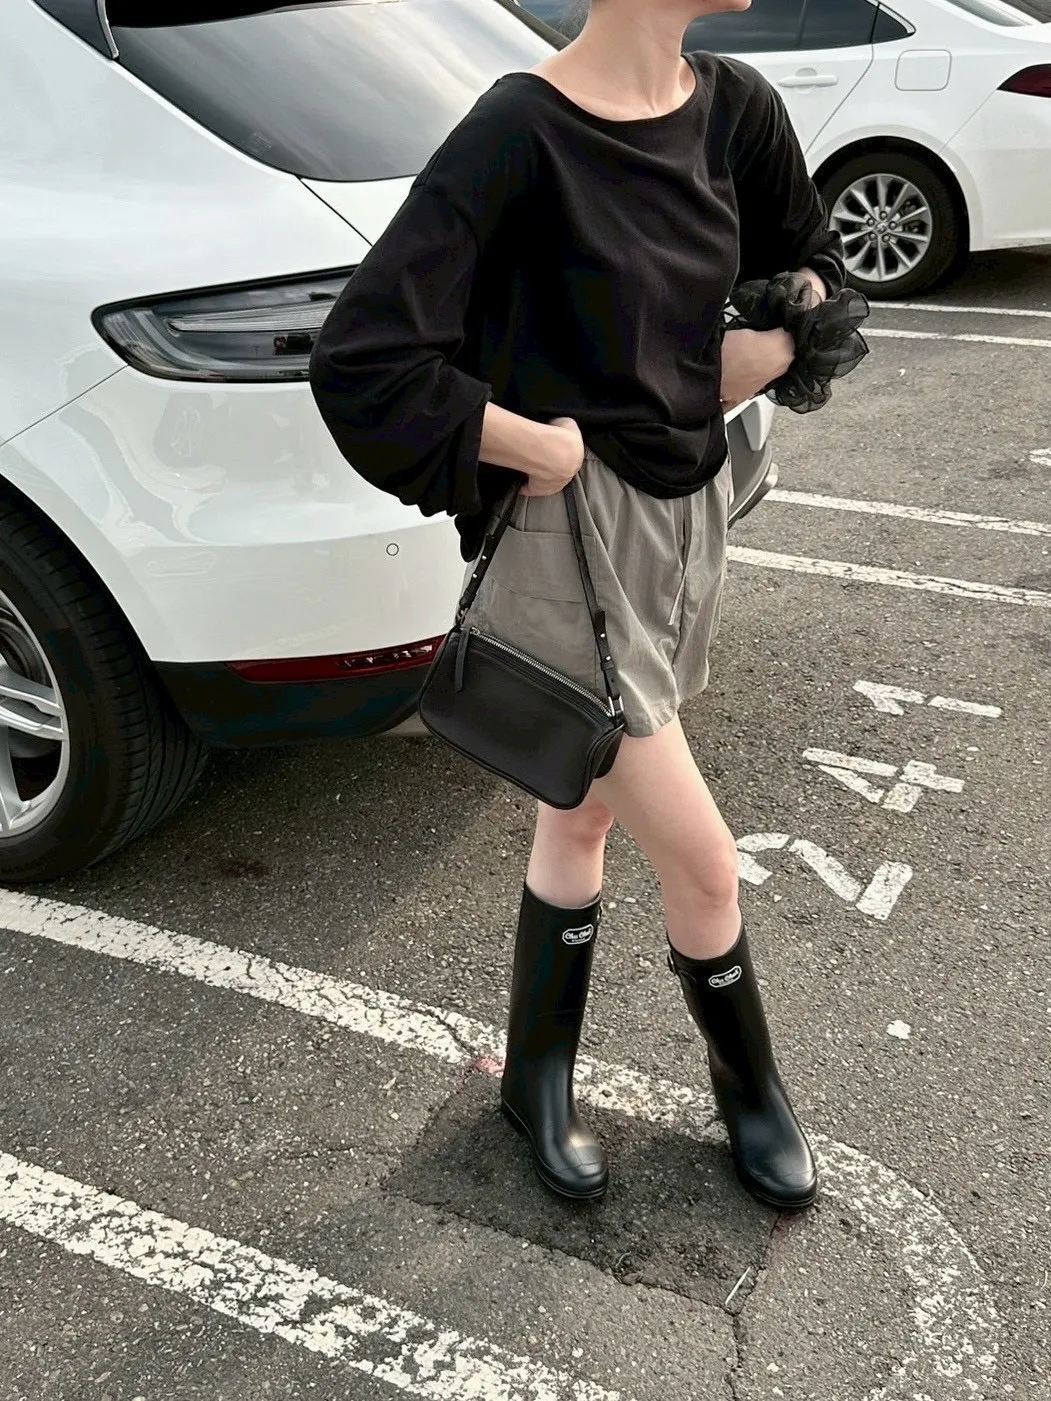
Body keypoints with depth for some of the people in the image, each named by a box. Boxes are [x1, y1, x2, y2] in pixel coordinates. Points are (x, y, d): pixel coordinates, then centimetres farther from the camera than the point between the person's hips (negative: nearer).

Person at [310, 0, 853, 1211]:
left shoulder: (735, 109, 1)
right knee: (703, 868, 2)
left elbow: (813, 274, 18)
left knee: (586, 810, 19)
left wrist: (757, 356, -2)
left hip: (692, 510, 7)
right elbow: (358, 363, -24)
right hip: (575, 537, -7)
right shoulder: (521, 132, -19)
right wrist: (539, 448, -16)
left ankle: (538, 1080, 39)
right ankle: (750, 1089, 32)